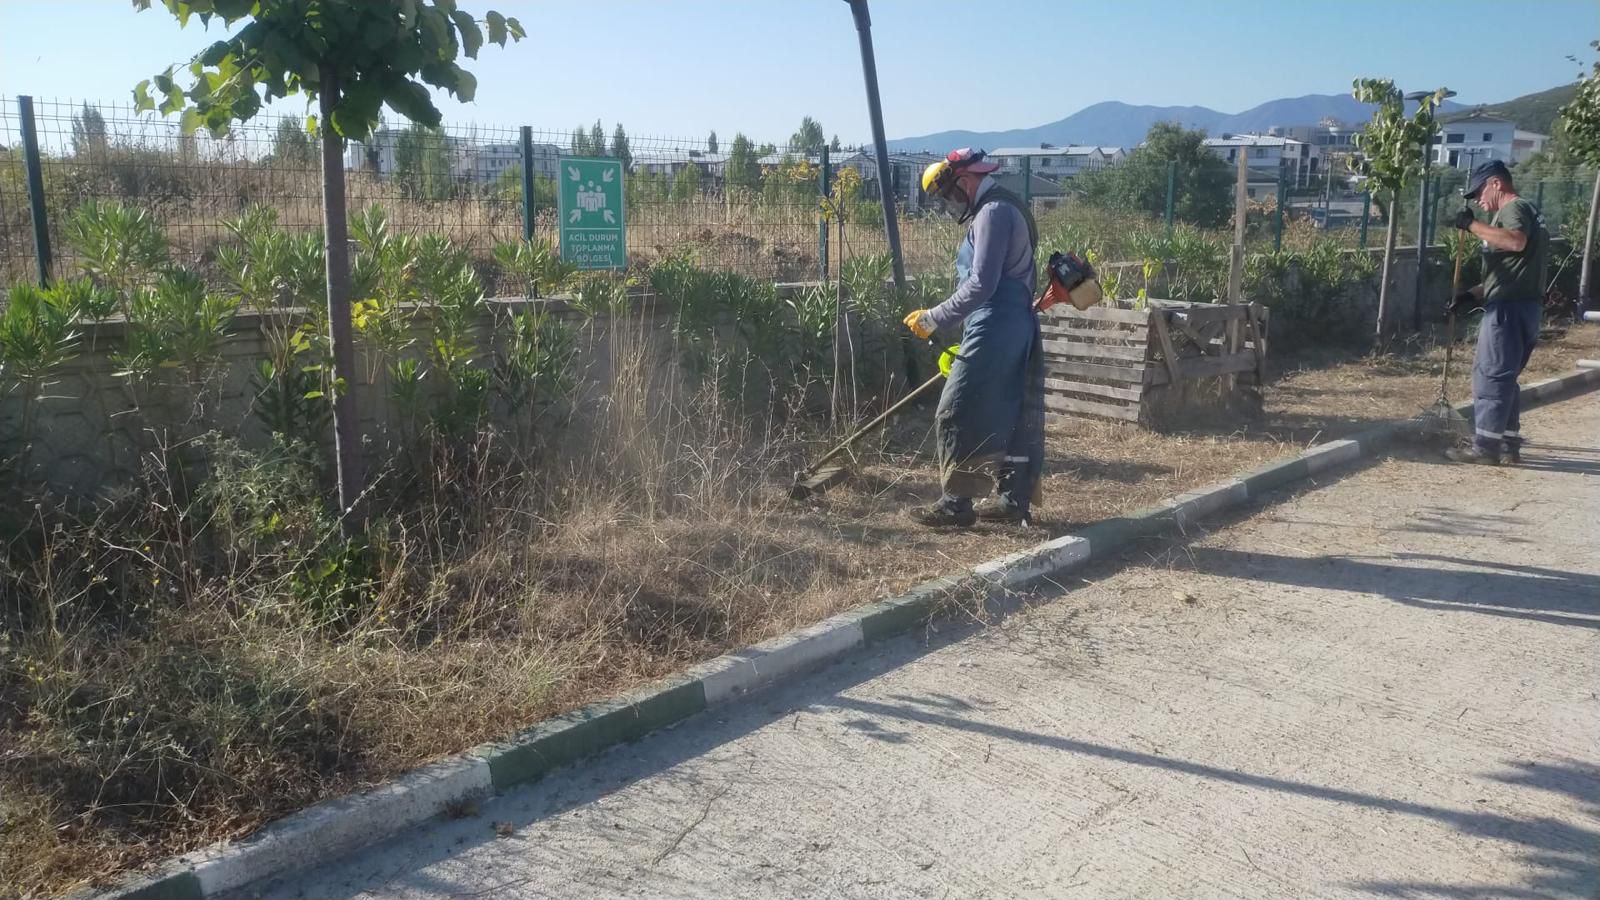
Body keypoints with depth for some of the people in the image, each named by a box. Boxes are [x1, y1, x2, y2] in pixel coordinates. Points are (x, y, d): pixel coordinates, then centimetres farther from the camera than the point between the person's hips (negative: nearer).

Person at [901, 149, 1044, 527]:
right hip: (1013, 326, 11)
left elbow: (980, 285, -21)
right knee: (1010, 416, 12)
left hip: (994, 331, -11)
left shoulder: (993, 212, -13)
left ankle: (956, 503, -3)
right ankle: (1014, 498, 19)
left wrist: (934, 318, -16)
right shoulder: (1004, 209, 20)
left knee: (958, 417, -7)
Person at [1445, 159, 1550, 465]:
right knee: (1504, 377, 14)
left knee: (1491, 375, -8)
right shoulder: (1524, 211, 24)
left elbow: (1516, 242, -31)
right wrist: (1474, 294, 14)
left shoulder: (1514, 208, -8)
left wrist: (1473, 225, -24)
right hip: (1521, 305, 10)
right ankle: (1509, 445, 17)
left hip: (1510, 308, -10)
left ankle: (1485, 447, -7)